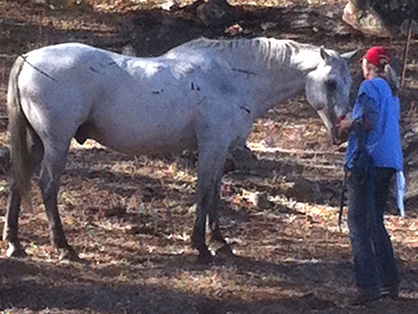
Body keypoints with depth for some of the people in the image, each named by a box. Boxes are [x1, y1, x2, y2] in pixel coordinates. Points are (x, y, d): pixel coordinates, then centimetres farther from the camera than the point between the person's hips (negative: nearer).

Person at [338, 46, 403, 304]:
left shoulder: (370, 86, -7)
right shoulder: (392, 92, 19)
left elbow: (370, 121, -20)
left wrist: (350, 124, -3)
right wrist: (353, 125, 21)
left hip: (367, 161, -9)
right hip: (390, 162, 9)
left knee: (359, 224, -8)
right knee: (376, 223, 19)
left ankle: (369, 285, -16)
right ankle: (391, 282, 19)